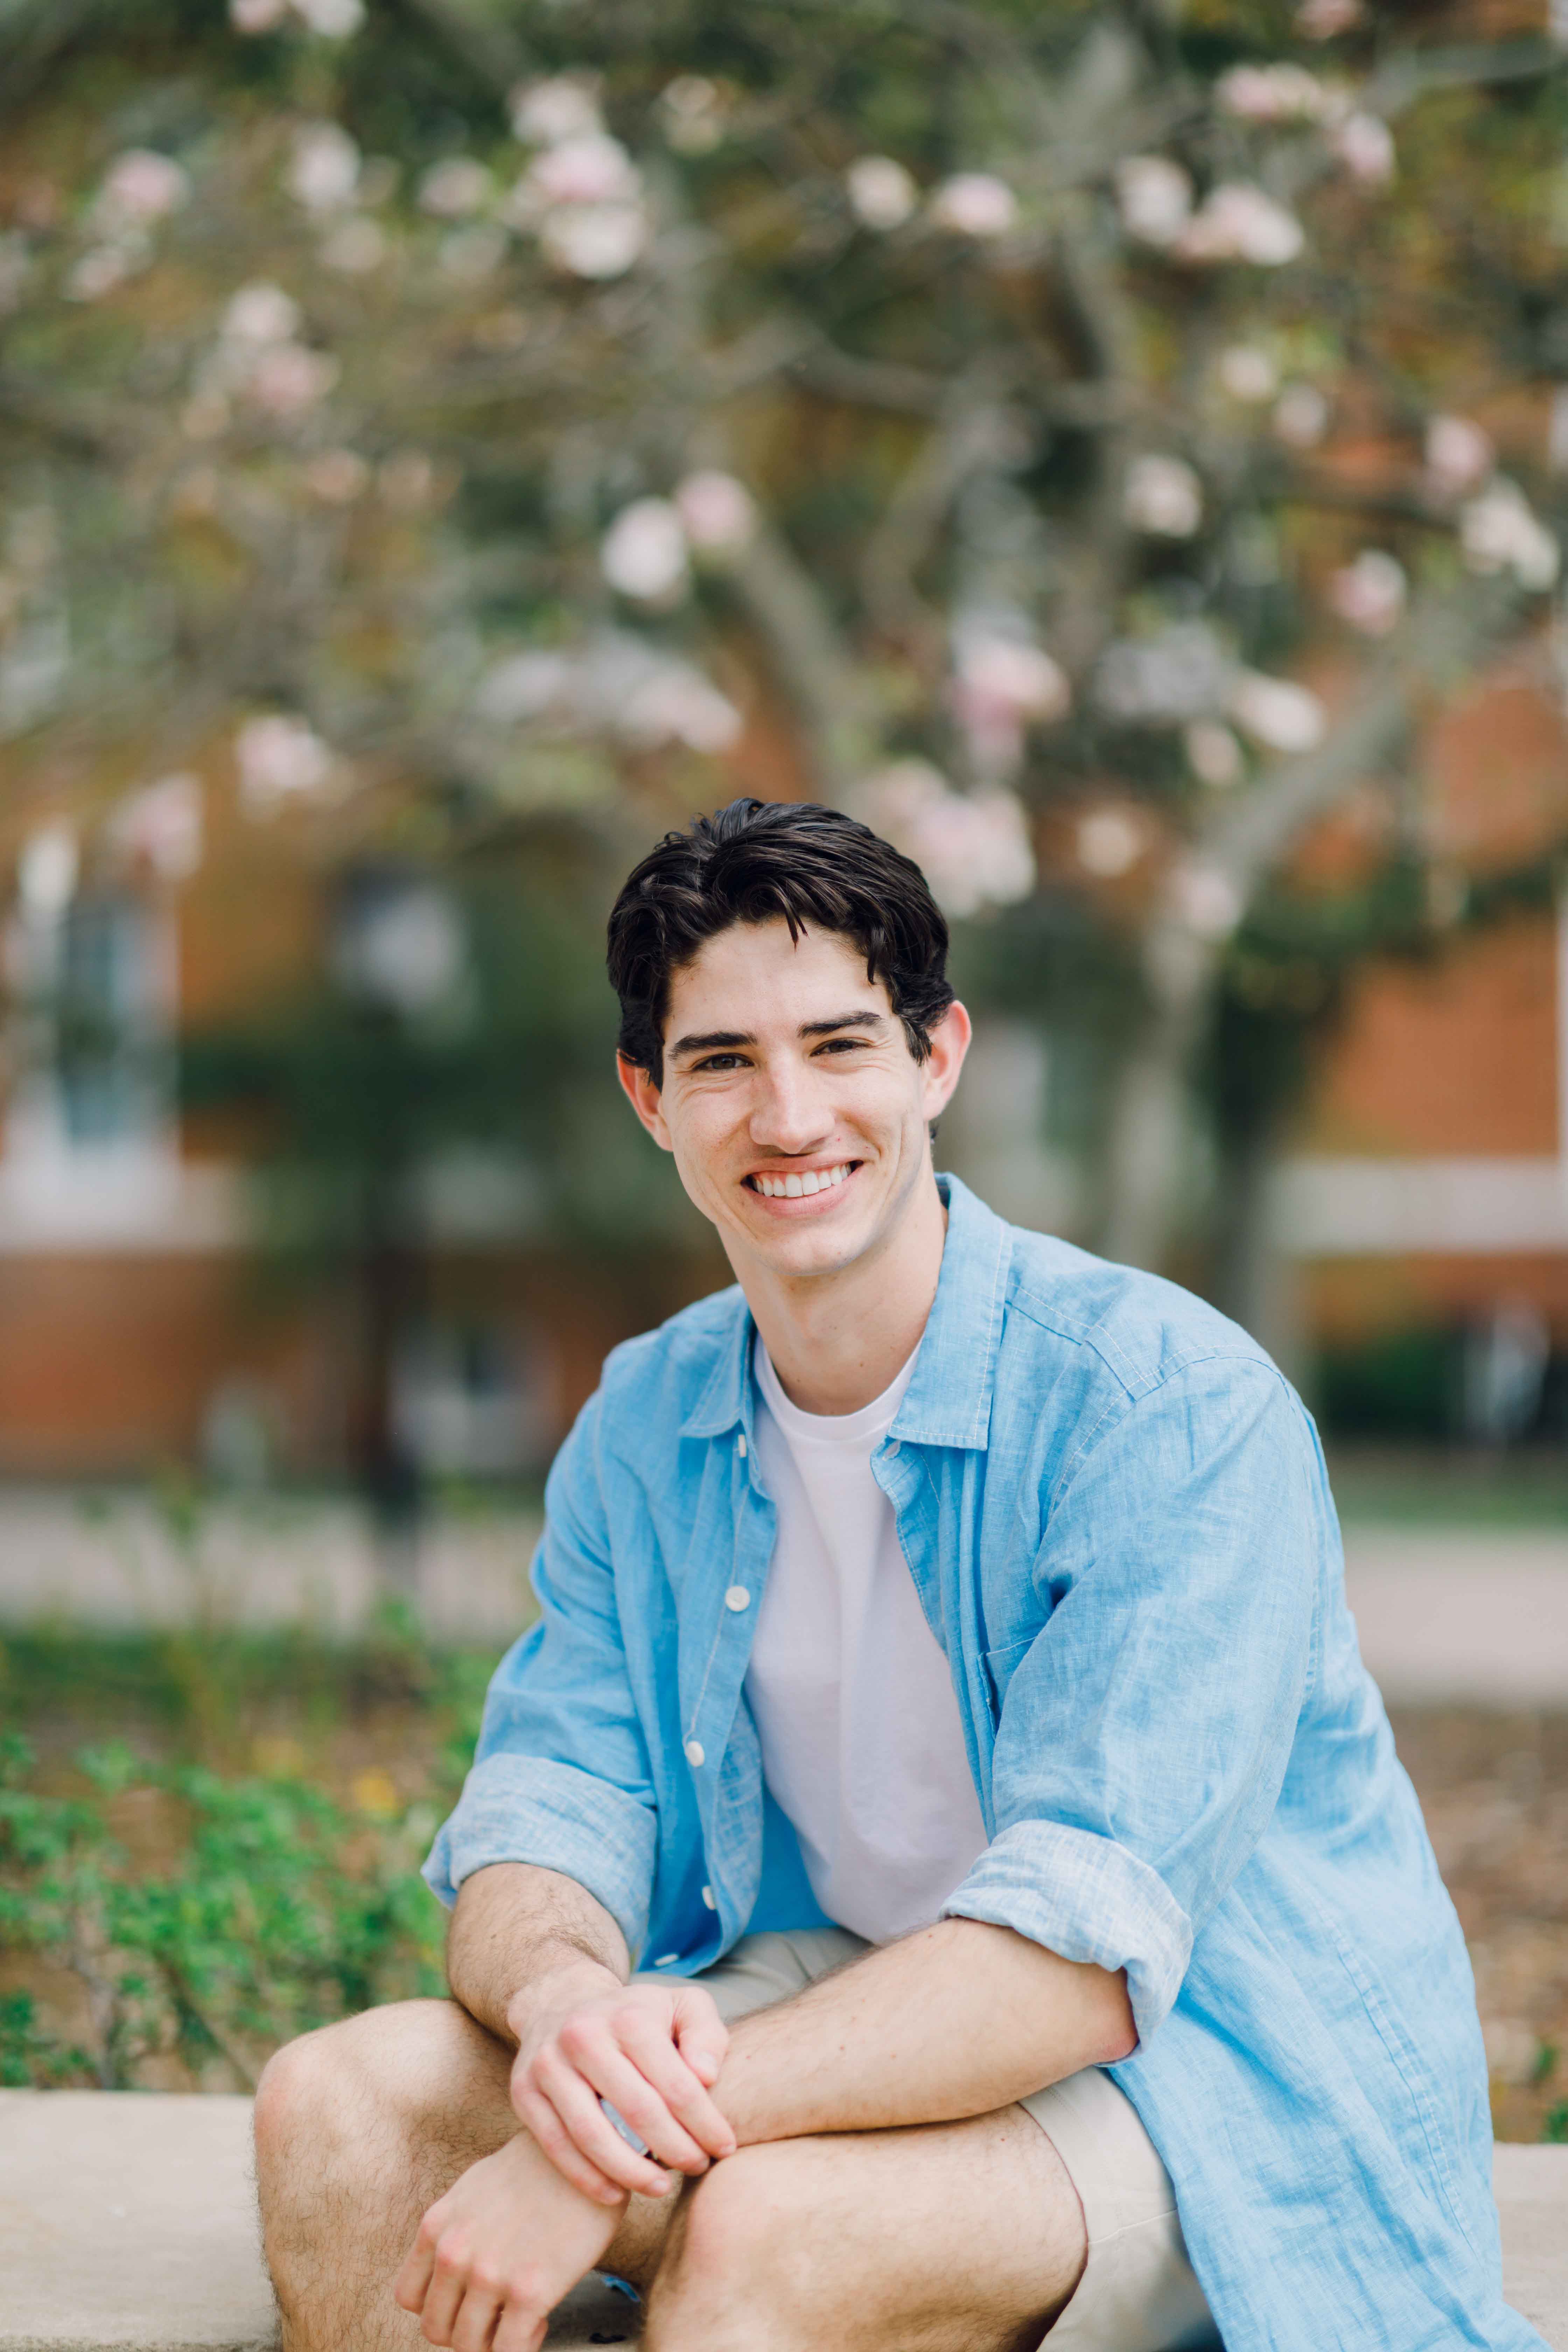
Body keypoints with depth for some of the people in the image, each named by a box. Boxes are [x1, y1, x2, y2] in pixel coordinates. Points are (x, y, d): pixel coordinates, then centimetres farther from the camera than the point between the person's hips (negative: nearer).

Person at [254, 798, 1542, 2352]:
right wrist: (564, 1996, -29)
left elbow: (1084, 1944, -27)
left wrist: (626, 2134, -35)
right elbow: (545, 1813, -2)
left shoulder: (1172, 1406, -19)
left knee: (767, 2224, -35)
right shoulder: (644, 1426, 3)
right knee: (340, 2100, -16)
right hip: (857, 2013, 6)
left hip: (1201, 2075, -6)